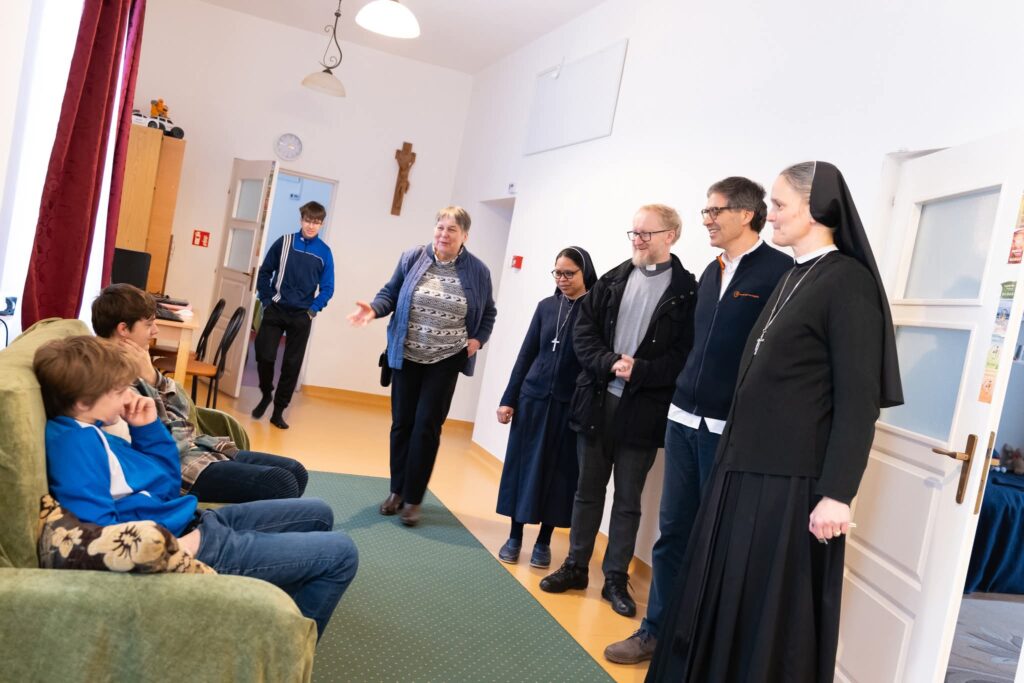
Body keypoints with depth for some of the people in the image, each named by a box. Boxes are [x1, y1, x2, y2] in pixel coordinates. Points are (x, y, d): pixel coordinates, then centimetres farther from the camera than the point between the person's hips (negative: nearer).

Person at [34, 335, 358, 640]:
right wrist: (173, 549, -26)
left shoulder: (92, 435, 12)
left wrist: (147, 428, 7)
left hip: (197, 523, 11)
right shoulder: (73, 441, -20)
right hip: (187, 548, -11)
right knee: (340, 553, -9)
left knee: (318, 514, 21)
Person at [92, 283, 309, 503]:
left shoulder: (134, 364, 13)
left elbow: (183, 408, 9)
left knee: (295, 471, 6)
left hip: (197, 447, 10)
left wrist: (153, 375, -5)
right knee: (280, 484, -21)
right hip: (177, 468, -9)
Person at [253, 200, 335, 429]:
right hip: (276, 310, 0)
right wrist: (266, 300, -1)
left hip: (302, 316, 0)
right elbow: (264, 272, 6)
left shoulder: (324, 252, -1)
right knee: (265, 356, -4)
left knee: (292, 365, 5)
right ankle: (266, 395, 24)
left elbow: (327, 287, 1)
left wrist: (313, 310, -8)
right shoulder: (284, 242, -1)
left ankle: (278, 411, 16)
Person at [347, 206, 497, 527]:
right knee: (402, 423, 9)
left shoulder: (478, 271, -3)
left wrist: (478, 340, -5)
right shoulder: (412, 258, -3)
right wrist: (374, 308, -17)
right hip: (406, 356, 2)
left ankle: (413, 498, 10)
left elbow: (488, 313, 9)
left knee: (427, 426, -1)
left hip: (446, 360, -1)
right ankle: (397, 490, 24)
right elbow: (391, 293, 3)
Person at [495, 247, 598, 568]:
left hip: (571, 405, -3)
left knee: (559, 472, 6)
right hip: (533, 398, 3)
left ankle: (544, 541, 21)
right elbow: (526, 354, 8)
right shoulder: (546, 306, 6)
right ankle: (515, 537, 22)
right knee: (523, 465, 8)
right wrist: (508, 398, 5)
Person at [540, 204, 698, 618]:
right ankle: (576, 566, 28)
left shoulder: (688, 291, -5)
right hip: (598, 400, 4)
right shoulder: (612, 281, 7)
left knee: (628, 499, 8)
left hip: (644, 410, -3)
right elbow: (584, 332, 3)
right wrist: (610, 363, -14)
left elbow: (685, 354, -10)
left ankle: (616, 578, 22)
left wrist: (639, 371, -20)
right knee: (588, 490, 14)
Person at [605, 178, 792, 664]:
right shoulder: (711, 272, 14)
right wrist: (681, 388, 15)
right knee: (673, 531, 13)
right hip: (684, 420, 7)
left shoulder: (780, 271, -8)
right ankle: (657, 630, 26)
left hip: (732, 428, -6)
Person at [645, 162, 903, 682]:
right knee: (720, 599, 16)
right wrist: (732, 458, 16)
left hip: (790, 482, -8)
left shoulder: (849, 281, -12)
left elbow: (859, 398, -16)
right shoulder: (793, 279, 14)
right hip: (744, 469, 8)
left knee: (768, 612, 4)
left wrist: (837, 494, -19)